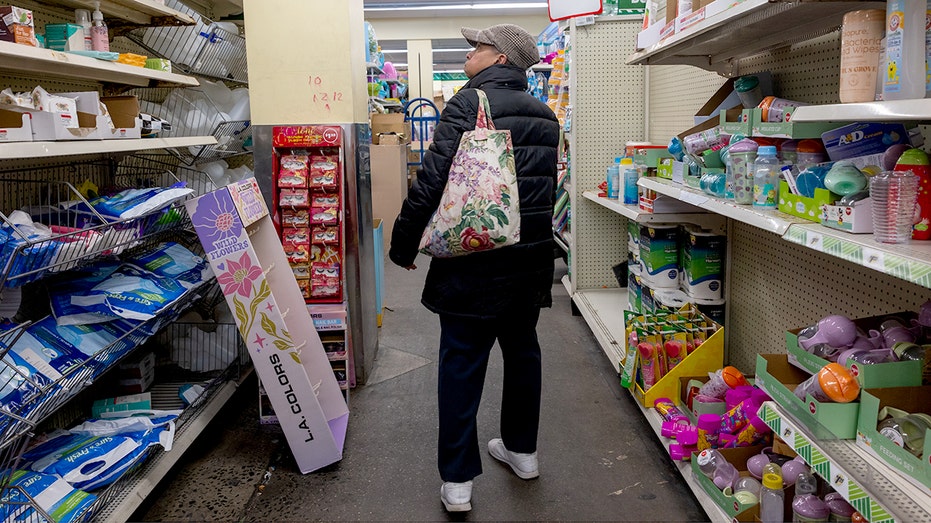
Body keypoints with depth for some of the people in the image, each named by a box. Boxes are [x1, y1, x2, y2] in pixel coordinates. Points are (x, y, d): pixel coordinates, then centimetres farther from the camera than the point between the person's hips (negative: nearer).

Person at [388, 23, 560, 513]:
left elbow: (431, 182, -18)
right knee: (521, 349, 21)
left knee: (461, 364, 2)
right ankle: (522, 450, 36)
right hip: (531, 261, 7)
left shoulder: (468, 104, -13)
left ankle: (457, 481, 9)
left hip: (475, 265, -7)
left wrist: (403, 246, -7)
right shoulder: (545, 115, 9)